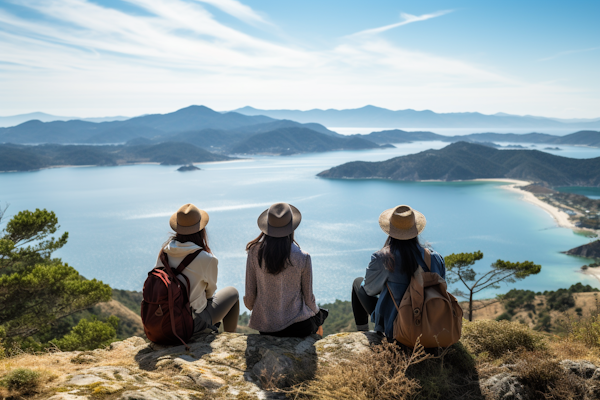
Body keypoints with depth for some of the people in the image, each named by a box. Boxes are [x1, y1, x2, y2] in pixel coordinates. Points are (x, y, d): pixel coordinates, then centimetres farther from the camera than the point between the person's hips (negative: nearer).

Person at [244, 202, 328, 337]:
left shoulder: (254, 253, -12)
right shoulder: (303, 258, -16)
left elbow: (249, 295, -4)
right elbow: (308, 298, -5)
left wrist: (255, 310, 19)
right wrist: (317, 313, 17)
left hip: (264, 327, 3)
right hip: (298, 327, -3)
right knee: (319, 314, 33)